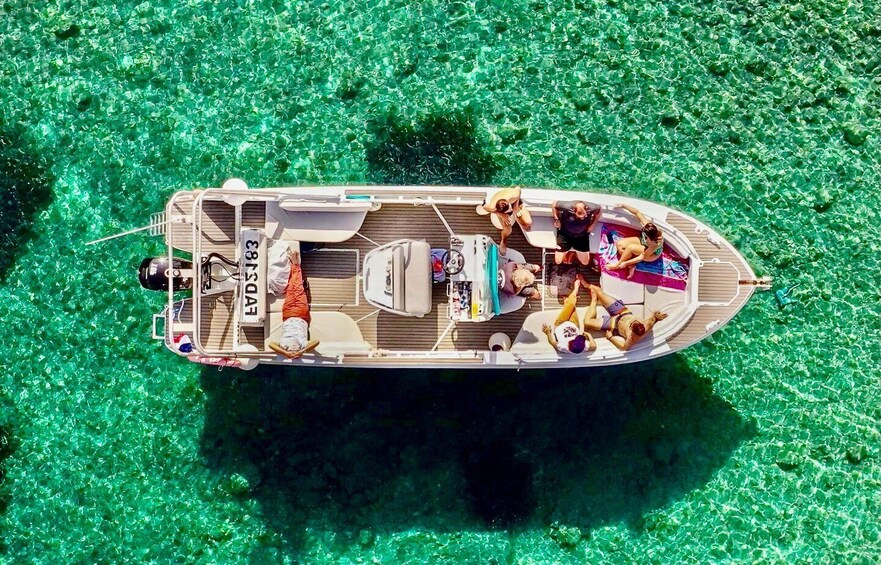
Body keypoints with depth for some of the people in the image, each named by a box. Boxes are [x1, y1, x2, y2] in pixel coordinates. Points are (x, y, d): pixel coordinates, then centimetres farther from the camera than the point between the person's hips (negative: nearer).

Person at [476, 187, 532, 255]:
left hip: (515, 201, 1)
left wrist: (516, 207, -25)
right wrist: (502, 215, -25)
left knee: (528, 223, -15)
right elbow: (484, 207, -19)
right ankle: (503, 242, 21)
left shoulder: (513, 196, -45)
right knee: (507, 230, -17)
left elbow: (518, 188, -22)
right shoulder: (492, 207, -43)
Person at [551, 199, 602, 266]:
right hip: (565, 235, -2)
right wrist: (556, 220, -13)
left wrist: (592, 225, -6)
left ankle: (575, 253, 34)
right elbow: (554, 205, -14)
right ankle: (566, 253, 27)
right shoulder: (567, 207, -34)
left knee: (585, 262, 4)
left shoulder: (591, 208, -29)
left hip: (582, 236, 2)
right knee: (558, 261, -6)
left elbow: (599, 209, -4)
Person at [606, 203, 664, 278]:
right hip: (642, 241, 6)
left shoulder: (656, 243, -42)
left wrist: (626, 263, -30)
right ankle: (631, 266, -3)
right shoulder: (648, 225, -32)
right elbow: (637, 212, -18)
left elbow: (643, 257, -33)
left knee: (631, 247, -32)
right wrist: (623, 206, -15)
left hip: (652, 254, -6)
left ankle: (618, 264, -8)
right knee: (619, 244, -13)